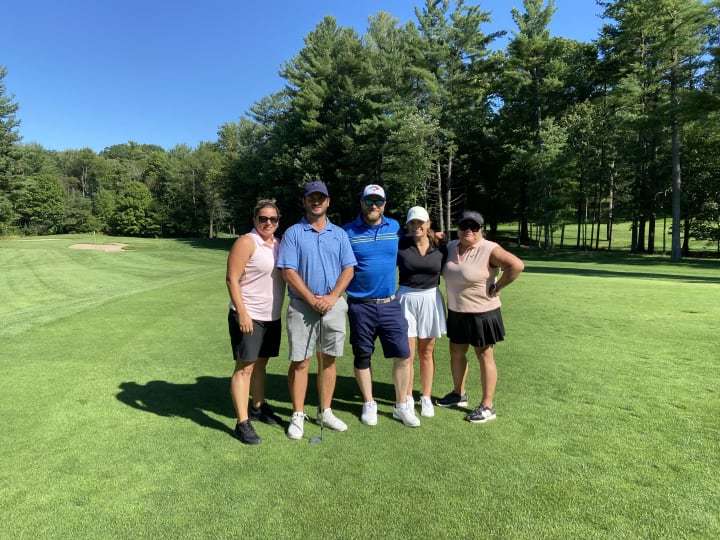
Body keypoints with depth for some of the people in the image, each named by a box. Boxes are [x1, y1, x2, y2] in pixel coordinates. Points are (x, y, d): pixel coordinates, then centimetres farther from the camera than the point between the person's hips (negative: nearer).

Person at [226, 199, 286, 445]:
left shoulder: (279, 244, 11)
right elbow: (232, 279, -16)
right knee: (245, 367, -2)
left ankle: (258, 407, 34)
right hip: (248, 317, -7)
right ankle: (242, 423, 4)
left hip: (272, 317, 7)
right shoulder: (246, 242, -11)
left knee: (260, 363, 18)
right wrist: (242, 313, -22)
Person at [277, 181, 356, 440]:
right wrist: (312, 299, -14)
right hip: (302, 306, -3)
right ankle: (297, 416, 14)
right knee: (300, 361, 1)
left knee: (328, 360, 10)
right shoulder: (293, 233, 1)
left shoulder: (339, 234, 10)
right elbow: (288, 271, -7)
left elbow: (348, 269, 4)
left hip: (334, 305, 3)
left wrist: (332, 296, -11)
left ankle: (325, 412, 24)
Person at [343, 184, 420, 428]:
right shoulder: (347, 232, -4)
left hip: (390, 304, 2)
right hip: (360, 306, -2)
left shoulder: (395, 227, 5)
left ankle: (401, 406, 21)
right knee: (362, 356, 10)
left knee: (403, 354, 3)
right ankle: (369, 404, 29)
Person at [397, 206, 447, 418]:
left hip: (431, 300, 2)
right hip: (406, 299, -1)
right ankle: (408, 399, 17)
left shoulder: (440, 248, 1)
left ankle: (426, 398, 24)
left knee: (426, 353, 12)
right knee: (407, 353, 2)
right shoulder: (400, 245, -5)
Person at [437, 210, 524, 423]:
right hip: (456, 313, 7)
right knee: (456, 353, 17)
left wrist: (496, 288, -21)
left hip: (482, 314, -7)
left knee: (484, 357, 4)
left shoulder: (490, 250, -17)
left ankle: (487, 406, 16)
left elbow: (517, 265, -27)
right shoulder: (451, 247, 5)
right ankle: (459, 394, 36)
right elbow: (447, 272, 23)